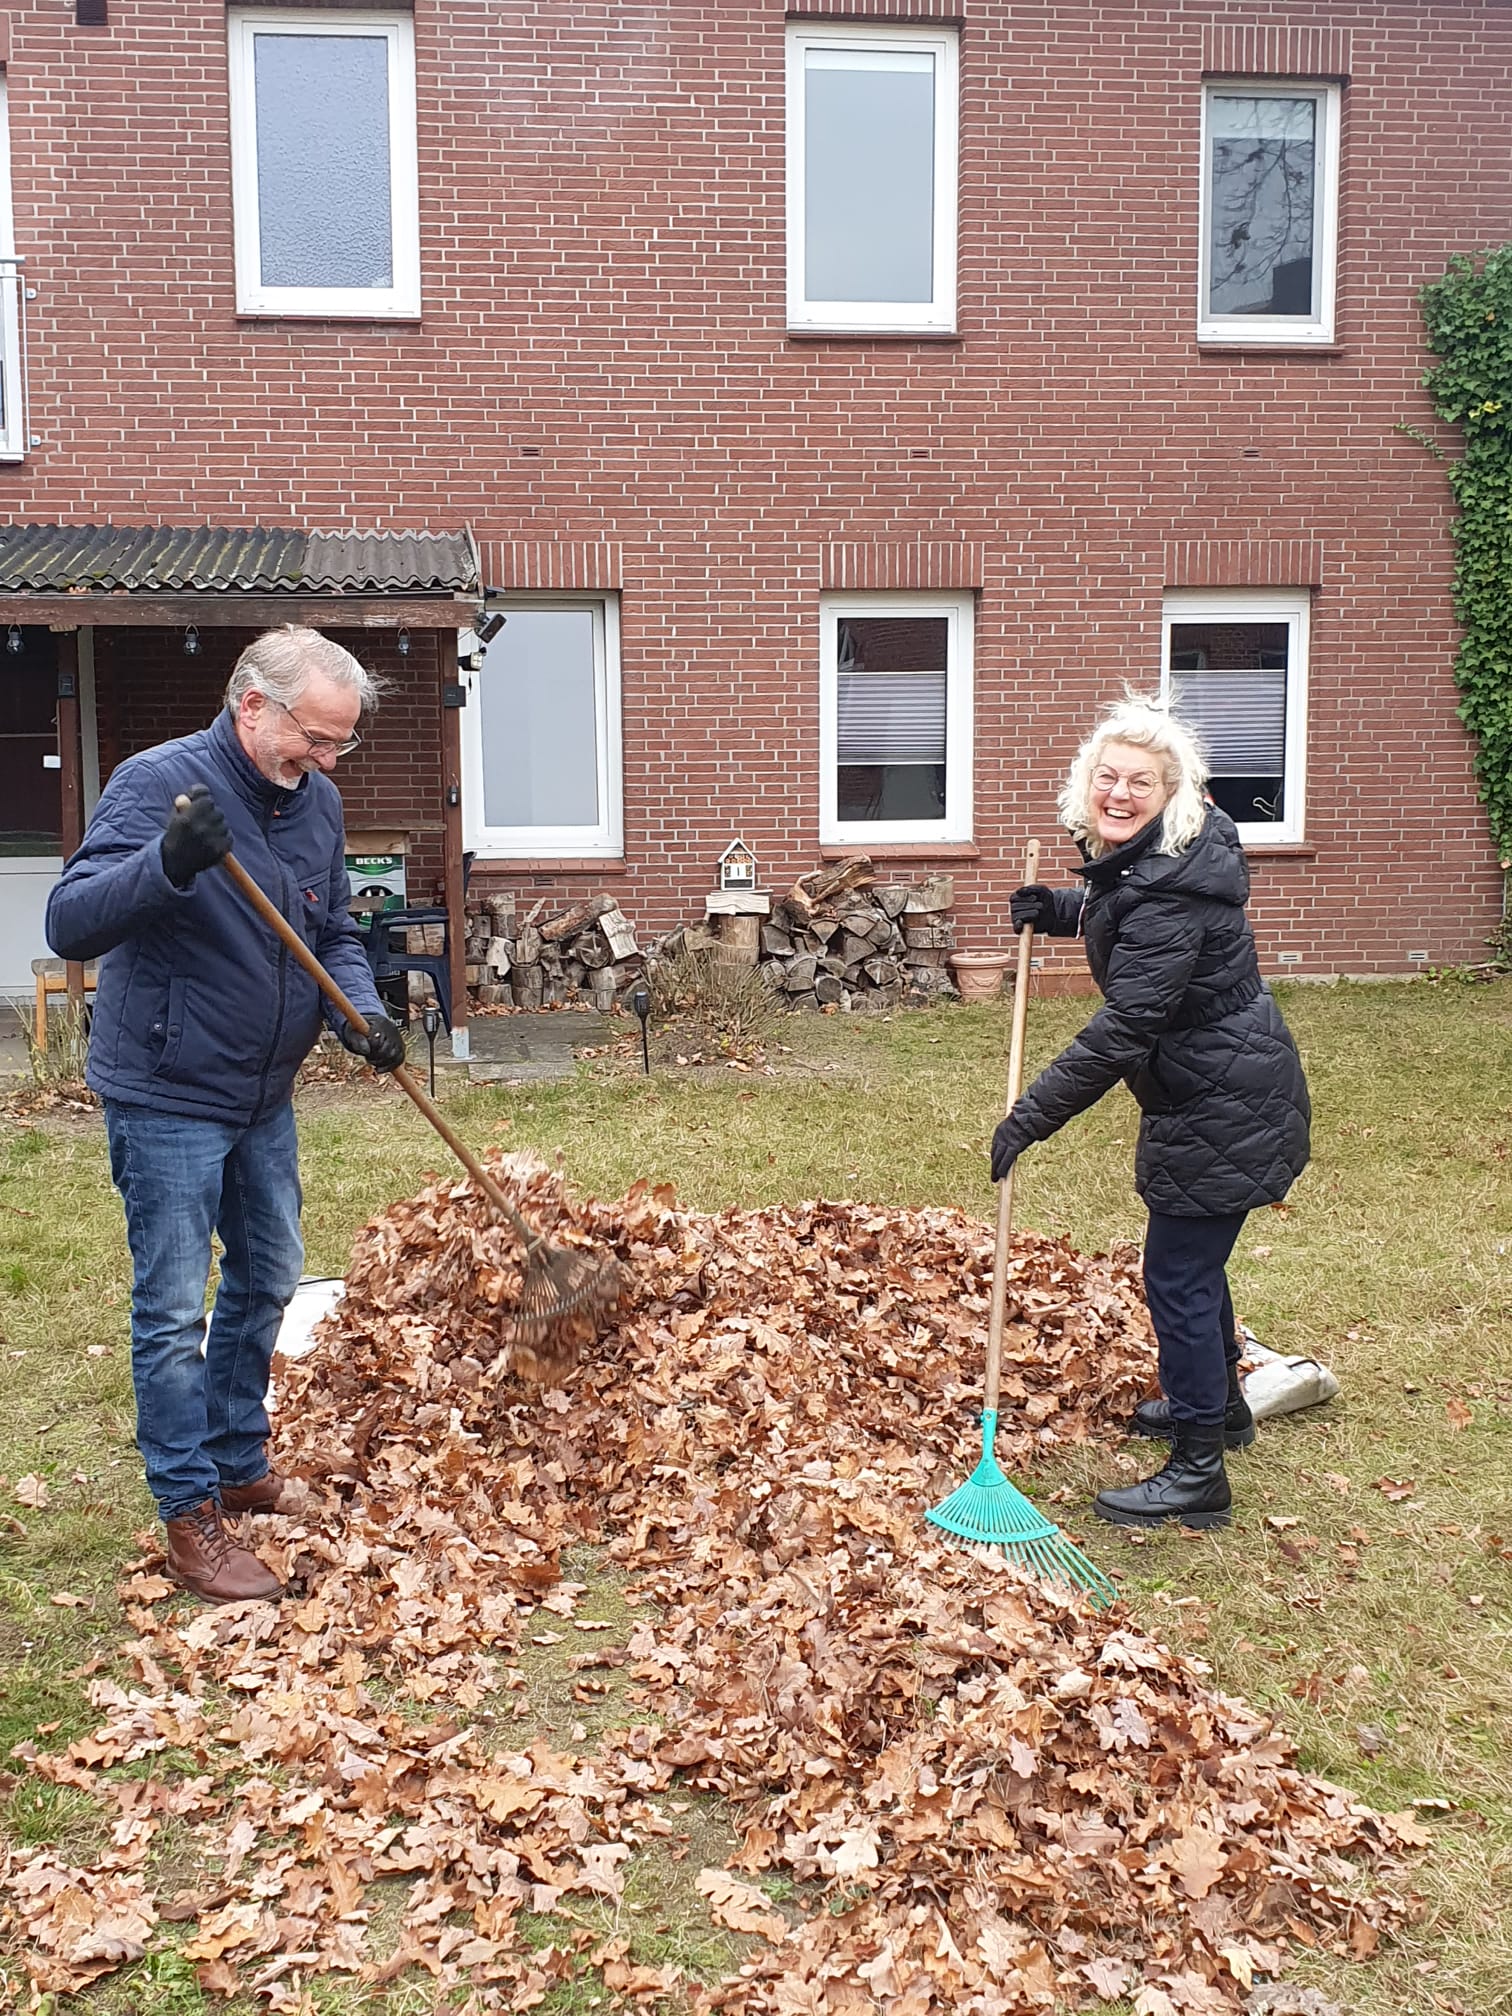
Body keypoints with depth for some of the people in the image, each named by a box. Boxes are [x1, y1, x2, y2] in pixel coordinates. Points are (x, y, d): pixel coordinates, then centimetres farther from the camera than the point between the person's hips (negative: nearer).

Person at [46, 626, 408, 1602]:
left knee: (268, 1282, 18)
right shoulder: (157, 781, -20)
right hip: (167, 1099, -7)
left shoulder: (316, 801, 1)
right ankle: (192, 1519, 11)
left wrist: (362, 1011, -10)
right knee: (174, 1312, -1)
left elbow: (335, 934, 10)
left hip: (264, 1098, 8)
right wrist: (168, 863, -46)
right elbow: (70, 923, -29)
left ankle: (241, 1467, 35)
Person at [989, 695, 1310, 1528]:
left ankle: (1197, 1476, 9)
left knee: (1178, 1274, -3)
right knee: (1192, 1258, 25)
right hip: (1217, 1091, 11)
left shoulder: (1170, 895, -29)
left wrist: (1030, 1117, -26)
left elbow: (1121, 1031, -30)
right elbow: (1116, 917, 25)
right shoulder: (1137, 857, 2)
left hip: (1223, 1110, -11)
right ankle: (1219, 1405, 46)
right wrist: (1057, 911, 6)